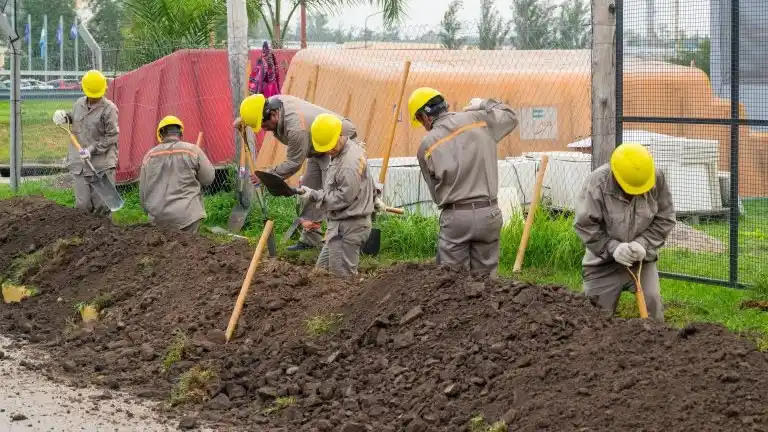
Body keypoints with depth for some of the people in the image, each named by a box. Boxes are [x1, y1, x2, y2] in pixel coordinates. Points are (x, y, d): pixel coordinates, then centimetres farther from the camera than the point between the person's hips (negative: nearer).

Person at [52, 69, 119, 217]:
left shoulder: (109, 109, -9)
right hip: (79, 164, 5)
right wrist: (64, 116, 8)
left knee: (102, 205, -1)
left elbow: (112, 137, -11)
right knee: (83, 205, 3)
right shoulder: (79, 104, 9)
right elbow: (74, 117, 30)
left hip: (102, 166, -5)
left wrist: (92, 149, -16)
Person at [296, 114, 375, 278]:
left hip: (349, 227, -10)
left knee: (342, 276, -8)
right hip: (340, 224, 10)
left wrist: (315, 196, -18)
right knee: (322, 269, 12)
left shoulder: (350, 162, -22)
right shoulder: (340, 152, 10)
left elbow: (344, 197, -22)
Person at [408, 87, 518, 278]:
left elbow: (436, 191, 4)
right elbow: (511, 117, 20)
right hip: (488, 213, 2)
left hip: (455, 218, -2)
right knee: (485, 278, 9)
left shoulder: (427, 146, -2)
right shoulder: (480, 119, 1)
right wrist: (484, 104, 32)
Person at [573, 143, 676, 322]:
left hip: (642, 258, 2)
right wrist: (613, 247, -28)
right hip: (604, 261, -2)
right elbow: (585, 225, -19)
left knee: (652, 301, -8)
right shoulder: (597, 183, -22)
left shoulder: (657, 179, -13)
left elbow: (665, 218, -6)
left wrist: (644, 244, -20)